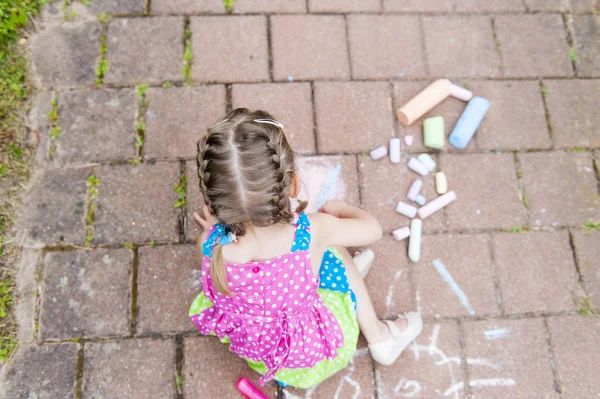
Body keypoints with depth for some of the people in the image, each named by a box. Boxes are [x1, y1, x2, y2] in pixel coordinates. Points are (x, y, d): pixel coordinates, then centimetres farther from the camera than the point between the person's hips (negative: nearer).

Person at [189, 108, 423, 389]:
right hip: (318, 355, -2)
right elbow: (372, 229, -10)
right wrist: (338, 208, 7)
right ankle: (379, 338, 32)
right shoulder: (313, 232, -32)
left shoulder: (210, 245, -29)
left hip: (256, 352, 3)